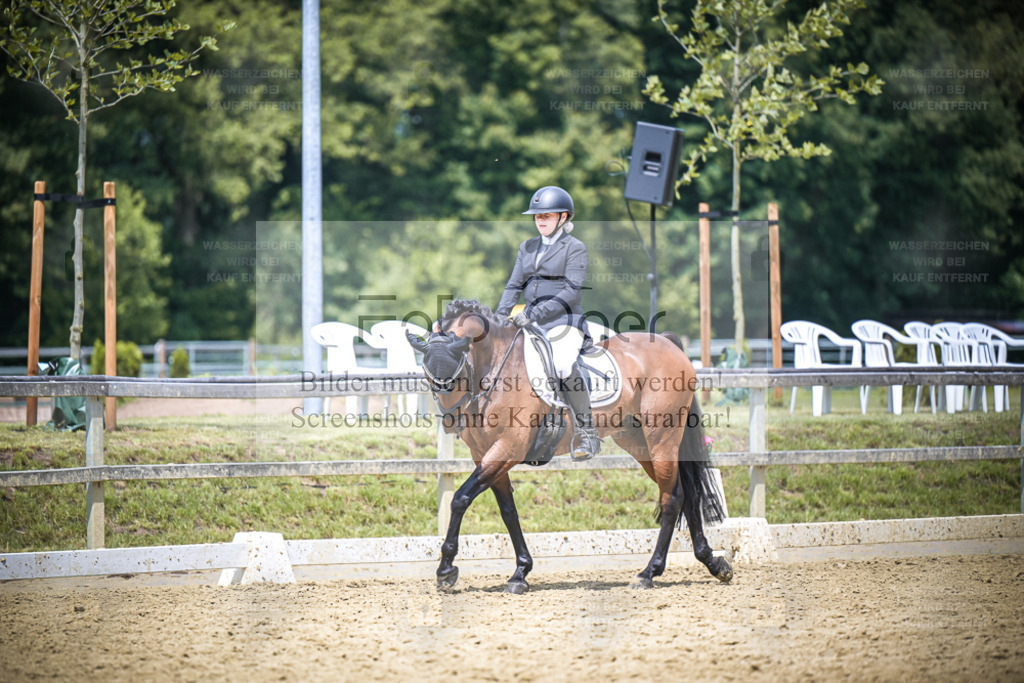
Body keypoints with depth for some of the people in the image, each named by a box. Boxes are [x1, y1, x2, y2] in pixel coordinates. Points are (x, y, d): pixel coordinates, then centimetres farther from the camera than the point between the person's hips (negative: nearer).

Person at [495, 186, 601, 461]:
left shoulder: (574, 248, -2)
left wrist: (536, 313, -21)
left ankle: (586, 433, -21)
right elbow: (514, 286, 18)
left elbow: (572, 291, -12)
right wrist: (500, 315, -1)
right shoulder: (527, 247, 18)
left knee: (564, 366, -33)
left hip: (564, 322, -7)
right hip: (530, 324, 7)